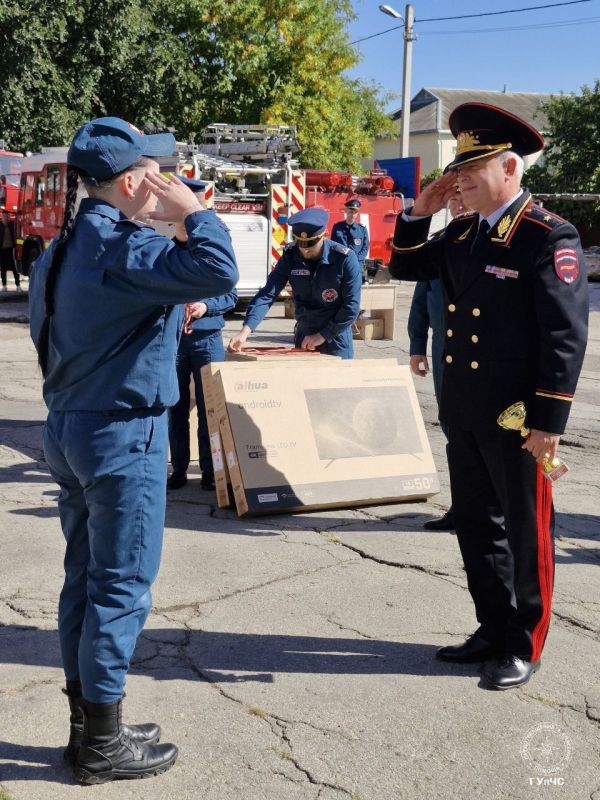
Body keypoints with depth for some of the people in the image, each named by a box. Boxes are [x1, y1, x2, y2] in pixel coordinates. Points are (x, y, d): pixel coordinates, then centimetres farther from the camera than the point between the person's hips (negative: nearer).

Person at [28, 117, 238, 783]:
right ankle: (103, 744, 12)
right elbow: (217, 271, -34)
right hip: (122, 435, -10)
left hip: (69, 429, 10)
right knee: (121, 588, 0)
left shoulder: (64, 246, 11)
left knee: (84, 579, 15)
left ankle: (86, 724, 26)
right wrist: (191, 211, -16)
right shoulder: (120, 246, -19)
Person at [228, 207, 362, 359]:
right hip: (304, 335, 3)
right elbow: (267, 294, -16)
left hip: (336, 337, -3)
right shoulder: (290, 256, -10)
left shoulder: (345, 259, -19)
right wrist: (245, 331, -29)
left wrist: (322, 336, -15)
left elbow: (351, 306, -16)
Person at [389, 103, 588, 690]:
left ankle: (524, 646, 21)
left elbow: (566, 335, -17)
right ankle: (493, 630, 32)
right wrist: (420, 213, 4)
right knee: (476, 526, 16)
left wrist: (548, 422, -19)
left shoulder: (549, 237, -14)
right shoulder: (462, 233, 9)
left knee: (525, 531, 6)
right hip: (464, 414, 8)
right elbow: (405, 268, 20)